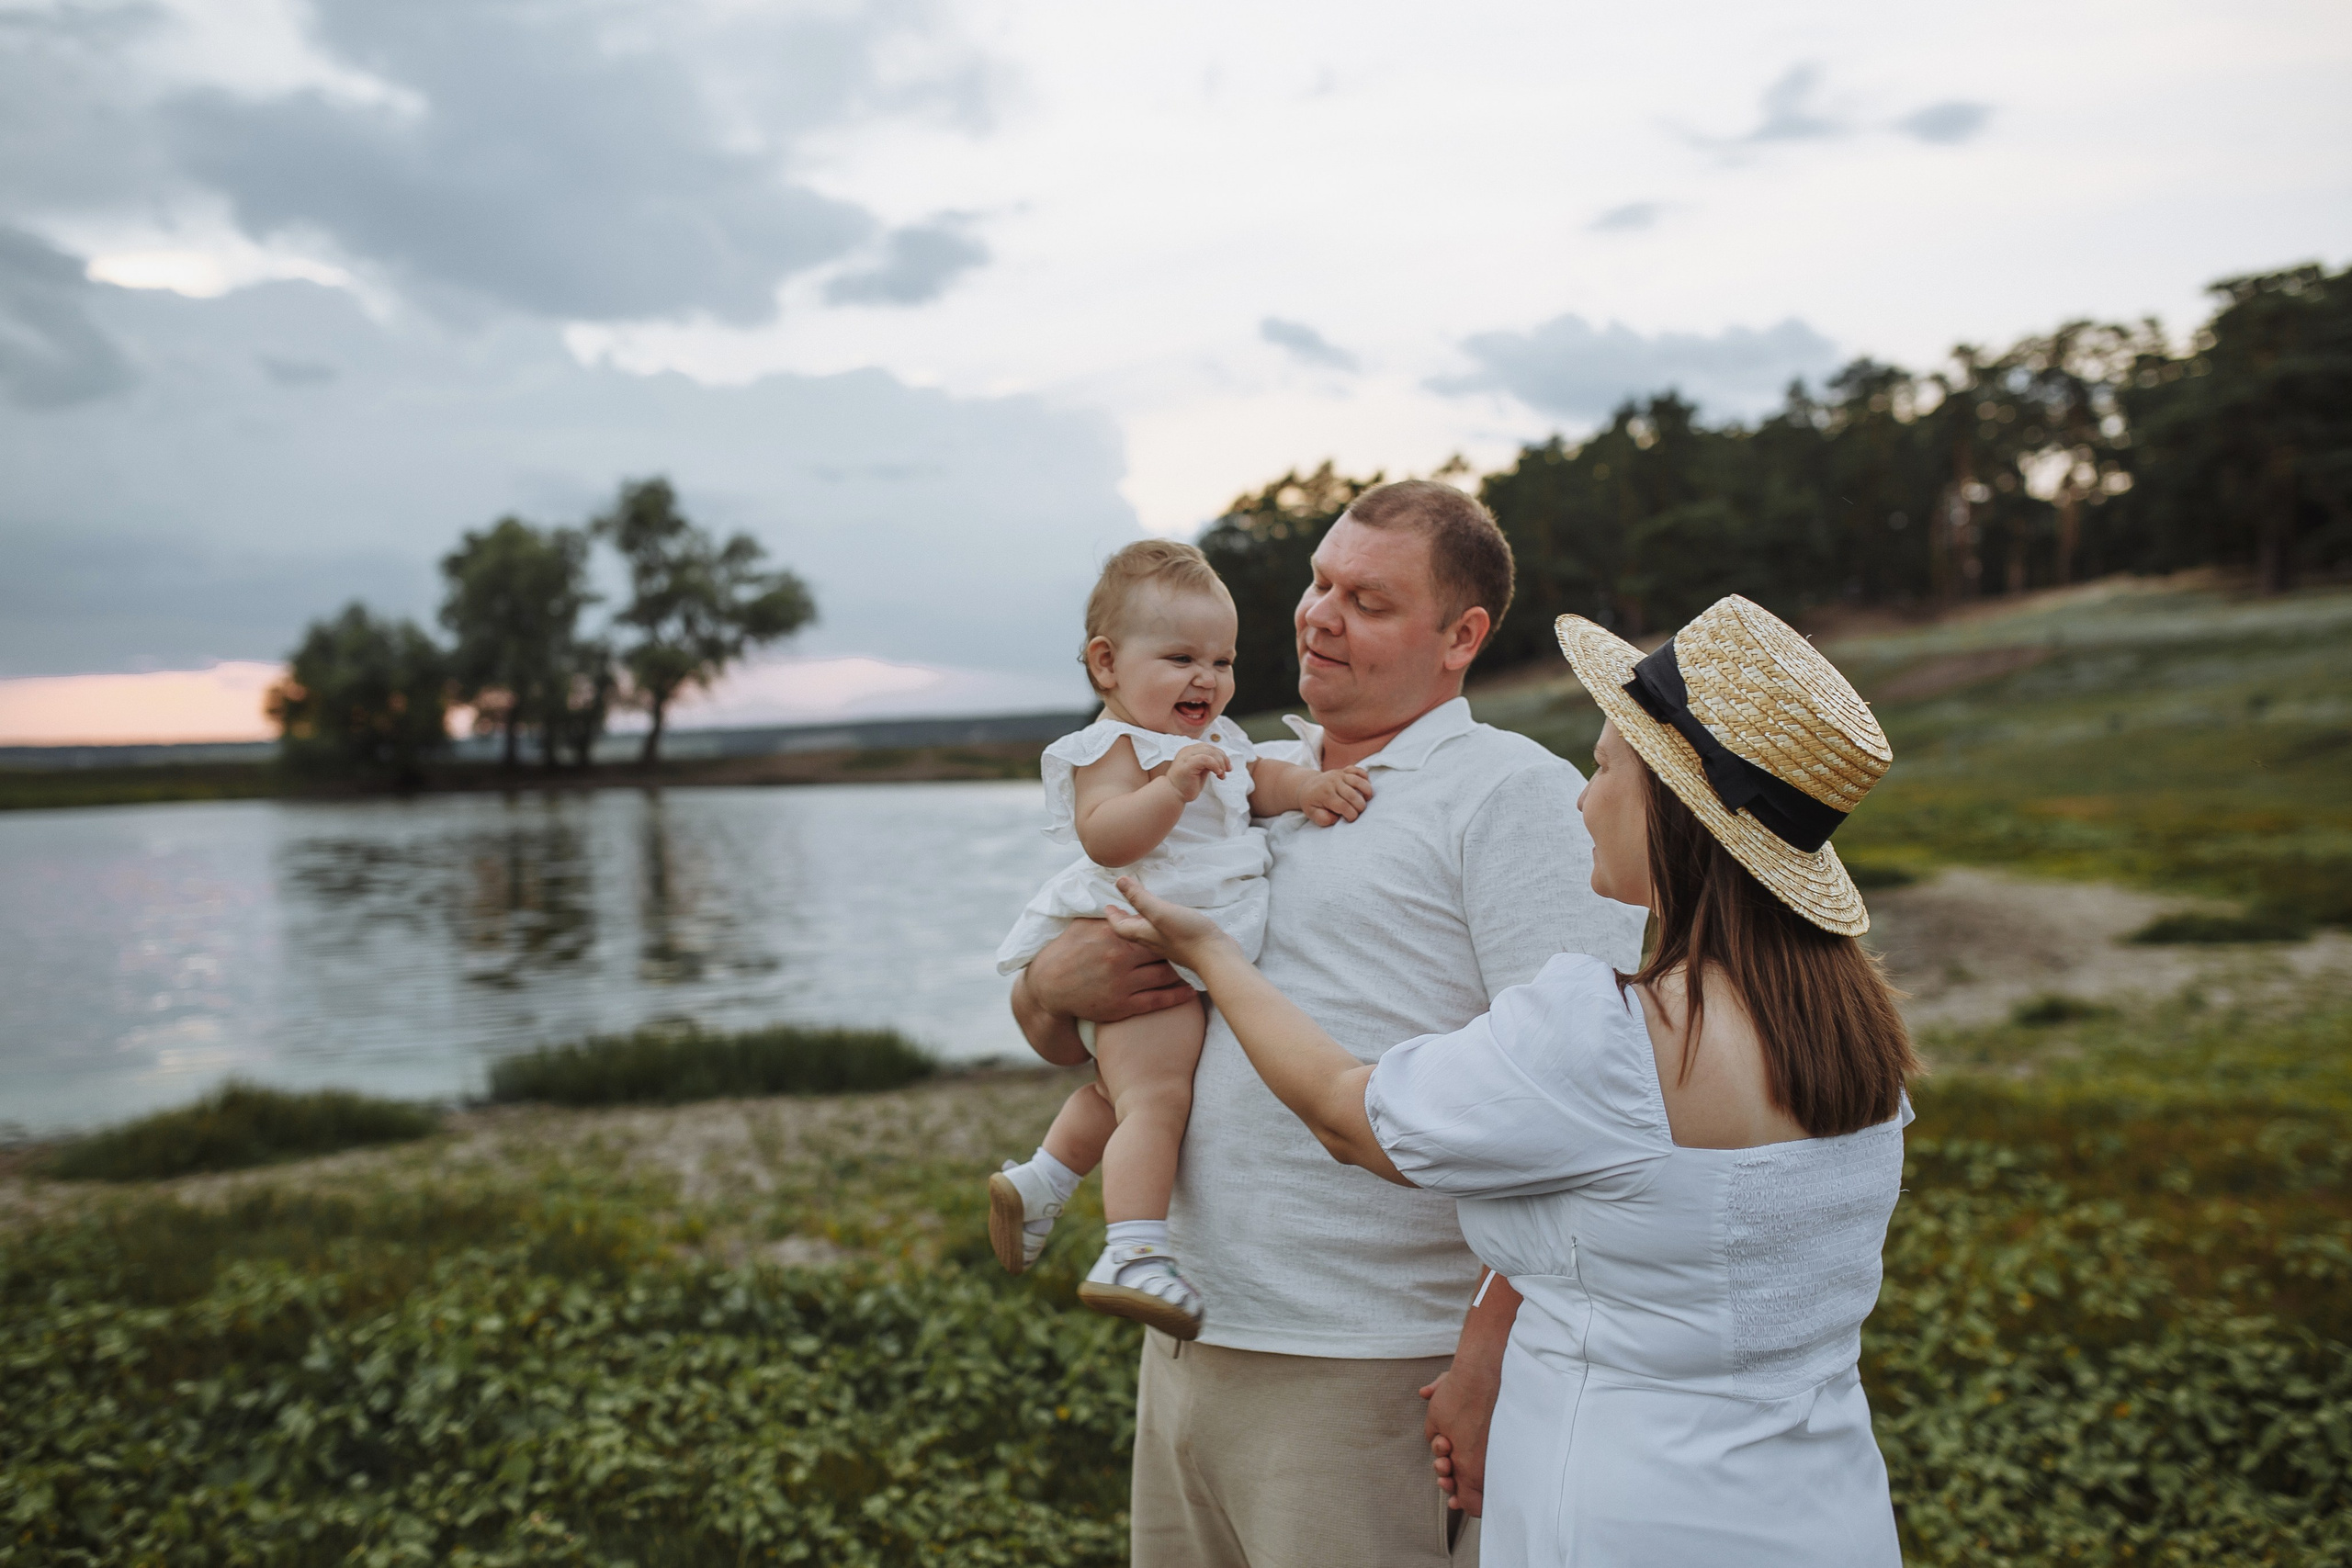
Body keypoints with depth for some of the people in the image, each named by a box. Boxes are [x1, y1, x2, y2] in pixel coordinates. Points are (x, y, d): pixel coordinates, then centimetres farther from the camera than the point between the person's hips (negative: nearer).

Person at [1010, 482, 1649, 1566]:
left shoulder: (1513, 793, -7)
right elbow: (1055, 1033, 17)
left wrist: (1493, 1356, -20)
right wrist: (1056, 982, -6)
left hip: (1364, 1378, -6)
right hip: (1183, 1347, 7)